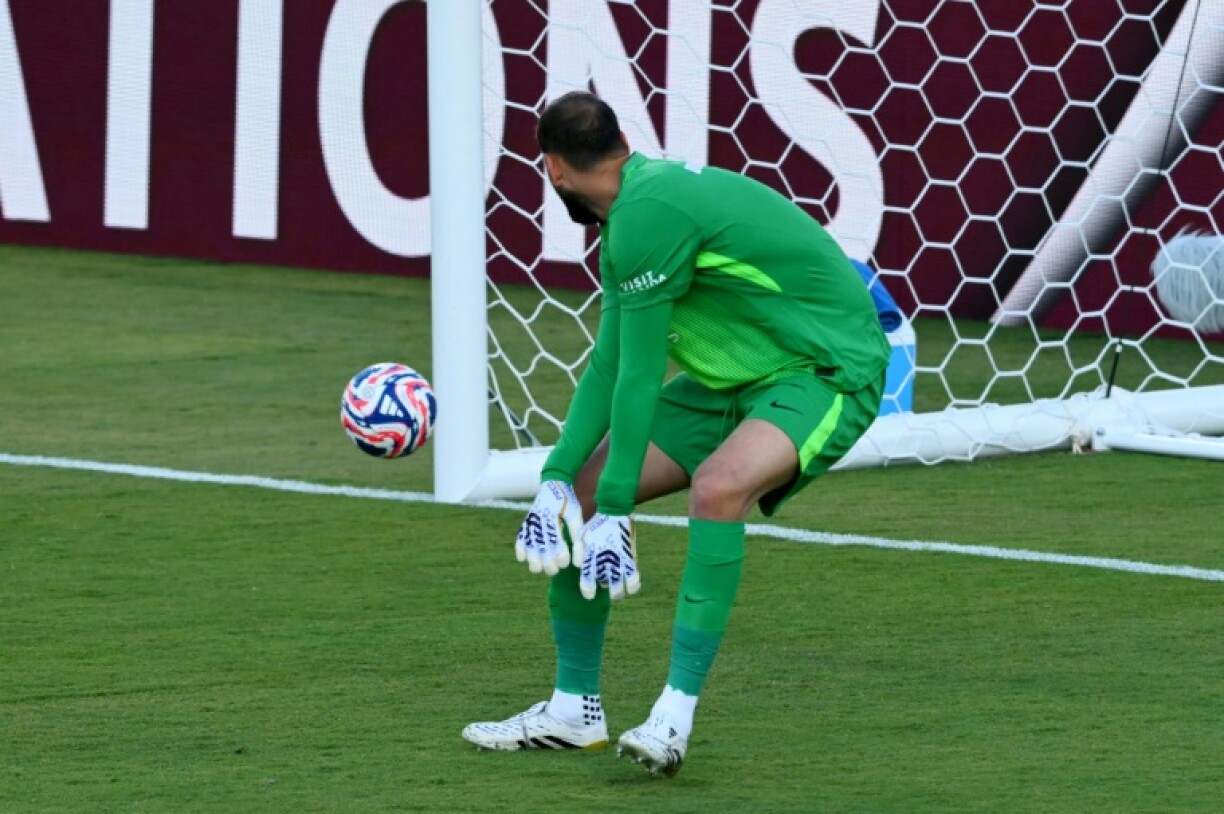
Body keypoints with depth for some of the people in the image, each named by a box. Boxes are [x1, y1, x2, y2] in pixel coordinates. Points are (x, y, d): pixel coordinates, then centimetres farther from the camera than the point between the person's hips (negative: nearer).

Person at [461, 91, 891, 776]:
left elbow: (639, 378, -23)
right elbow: (608, 368, 8)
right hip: (732, 378, 10)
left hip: (828, 367, -10)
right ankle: (576, 708, 16)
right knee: (579, 493, 4)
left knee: (717, 487, -37)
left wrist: (616, 507, -18)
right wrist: (556, 480, -2)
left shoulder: (650, 211, -24)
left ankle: (678, 712, -32)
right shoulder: (631, 210, 6)